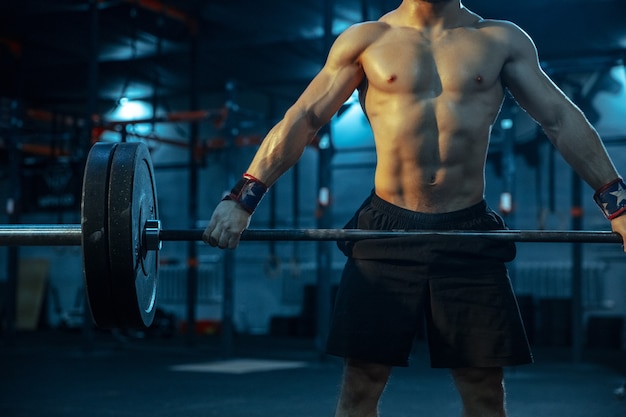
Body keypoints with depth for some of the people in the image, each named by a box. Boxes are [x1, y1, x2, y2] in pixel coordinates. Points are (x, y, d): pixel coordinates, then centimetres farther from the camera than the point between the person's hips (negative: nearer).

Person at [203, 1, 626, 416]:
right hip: (386, 227, -1)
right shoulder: (365, 40, 5)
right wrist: (242, 199, -7)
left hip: (470, 231, 1)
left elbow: (561, 120, 6)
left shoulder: (503, 41, 8)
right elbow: (302, 119, 1)